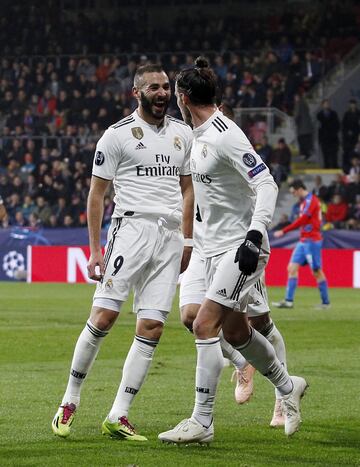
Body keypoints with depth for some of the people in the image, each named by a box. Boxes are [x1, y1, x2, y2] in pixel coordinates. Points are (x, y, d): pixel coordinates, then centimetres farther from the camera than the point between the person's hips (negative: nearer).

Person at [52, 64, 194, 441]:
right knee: (104, 316, -14)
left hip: (170, 237, 5)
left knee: (151, 328, -3)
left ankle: (117, 417, 0)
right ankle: (69, 402, 0)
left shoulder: (182, 133, 17)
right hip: (132, 227, -5)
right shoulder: (118, 134, 1)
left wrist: (187, 241, 16)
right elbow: (96, 194, 1)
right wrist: (95, 249, -4)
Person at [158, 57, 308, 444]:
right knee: (235, 331, 17)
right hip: (215, 247, 10)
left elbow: (266, 186, -21)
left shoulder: (226, 136, -19)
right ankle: (287, 387, 39)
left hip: (241, 248, -10)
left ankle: (201, 423, -11)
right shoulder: (199, 135, 10)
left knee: (205, 326, -14)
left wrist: (254, 236, -29)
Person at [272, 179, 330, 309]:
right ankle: (289, 301, -4)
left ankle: (326, 302, 5)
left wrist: (283, 231, -20)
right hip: (303, 241, 9)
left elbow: (301, 220, -20)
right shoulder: (305, 201, 16)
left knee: (317, 271, -3)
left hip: (311, 241, -9)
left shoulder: (311, 200, -13)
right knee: (292, 268, 0)